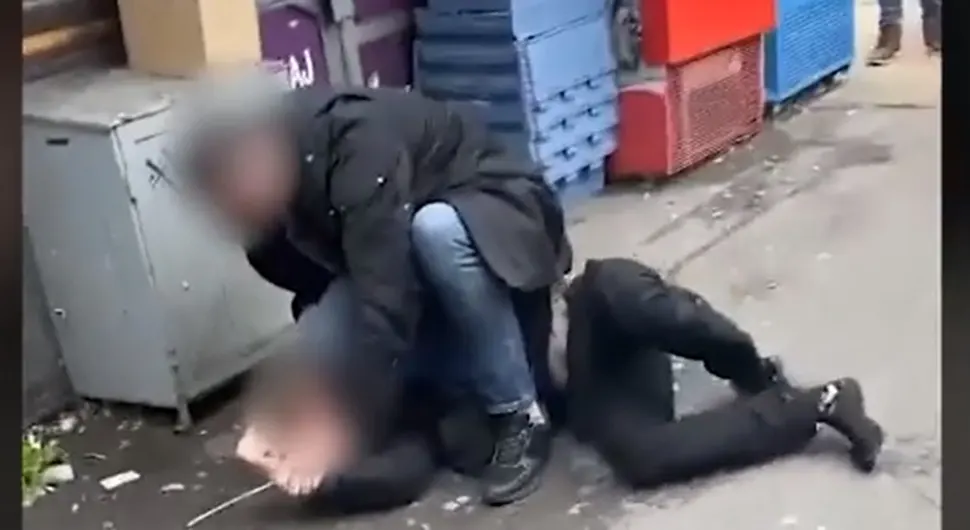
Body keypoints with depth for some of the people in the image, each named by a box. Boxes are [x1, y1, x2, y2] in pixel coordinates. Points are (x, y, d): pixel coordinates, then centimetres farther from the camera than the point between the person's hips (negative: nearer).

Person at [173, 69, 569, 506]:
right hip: (404, 263, 6)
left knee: (435, 229, -40)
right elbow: (313, 286, -4)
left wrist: (345, 429, -37)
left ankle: (521, 416, -23)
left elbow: (387, 300, -39)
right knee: (319, 344, -21)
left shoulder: (359, 141, -34)